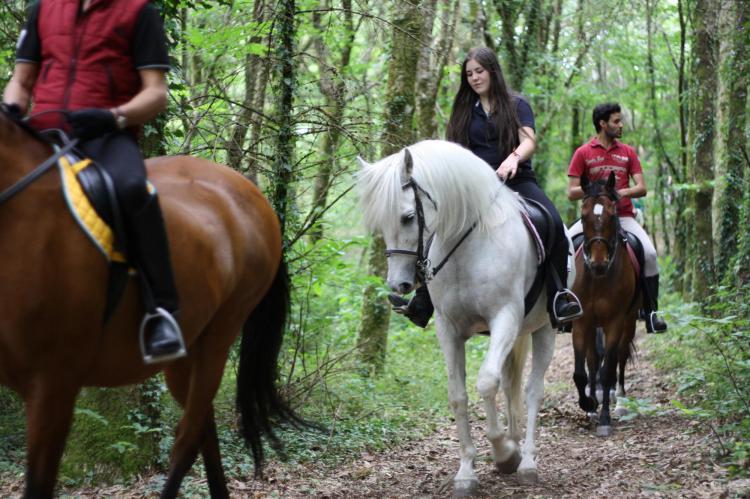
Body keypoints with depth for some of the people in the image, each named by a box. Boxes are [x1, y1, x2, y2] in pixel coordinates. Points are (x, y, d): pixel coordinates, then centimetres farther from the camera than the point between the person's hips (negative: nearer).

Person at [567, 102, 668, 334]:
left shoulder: (628, 153, 9)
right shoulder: (583, 153, 2)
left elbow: (642, 188, 4)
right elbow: (571, 193, -1)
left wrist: (622, 192, -15)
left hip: (623, 216, 1)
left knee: (649, 253, -22)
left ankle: (651, 311, -12)